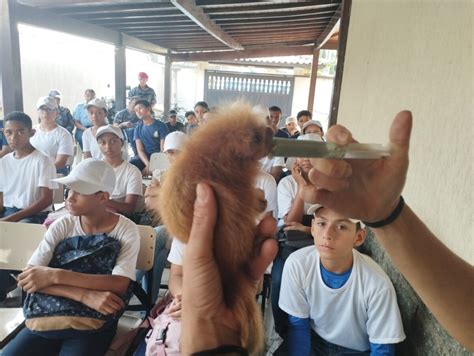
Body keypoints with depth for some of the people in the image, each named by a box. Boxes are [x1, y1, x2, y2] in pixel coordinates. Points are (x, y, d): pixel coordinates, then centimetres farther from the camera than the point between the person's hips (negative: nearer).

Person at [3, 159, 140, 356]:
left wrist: (56, 275, -20)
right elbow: (28, 277, -7)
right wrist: (85, 296, -21)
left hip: (92, 325, -3)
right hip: (45, 318, 3)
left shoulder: (126, 230, -6)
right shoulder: (62, 225, 2)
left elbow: (120, 284, -17)